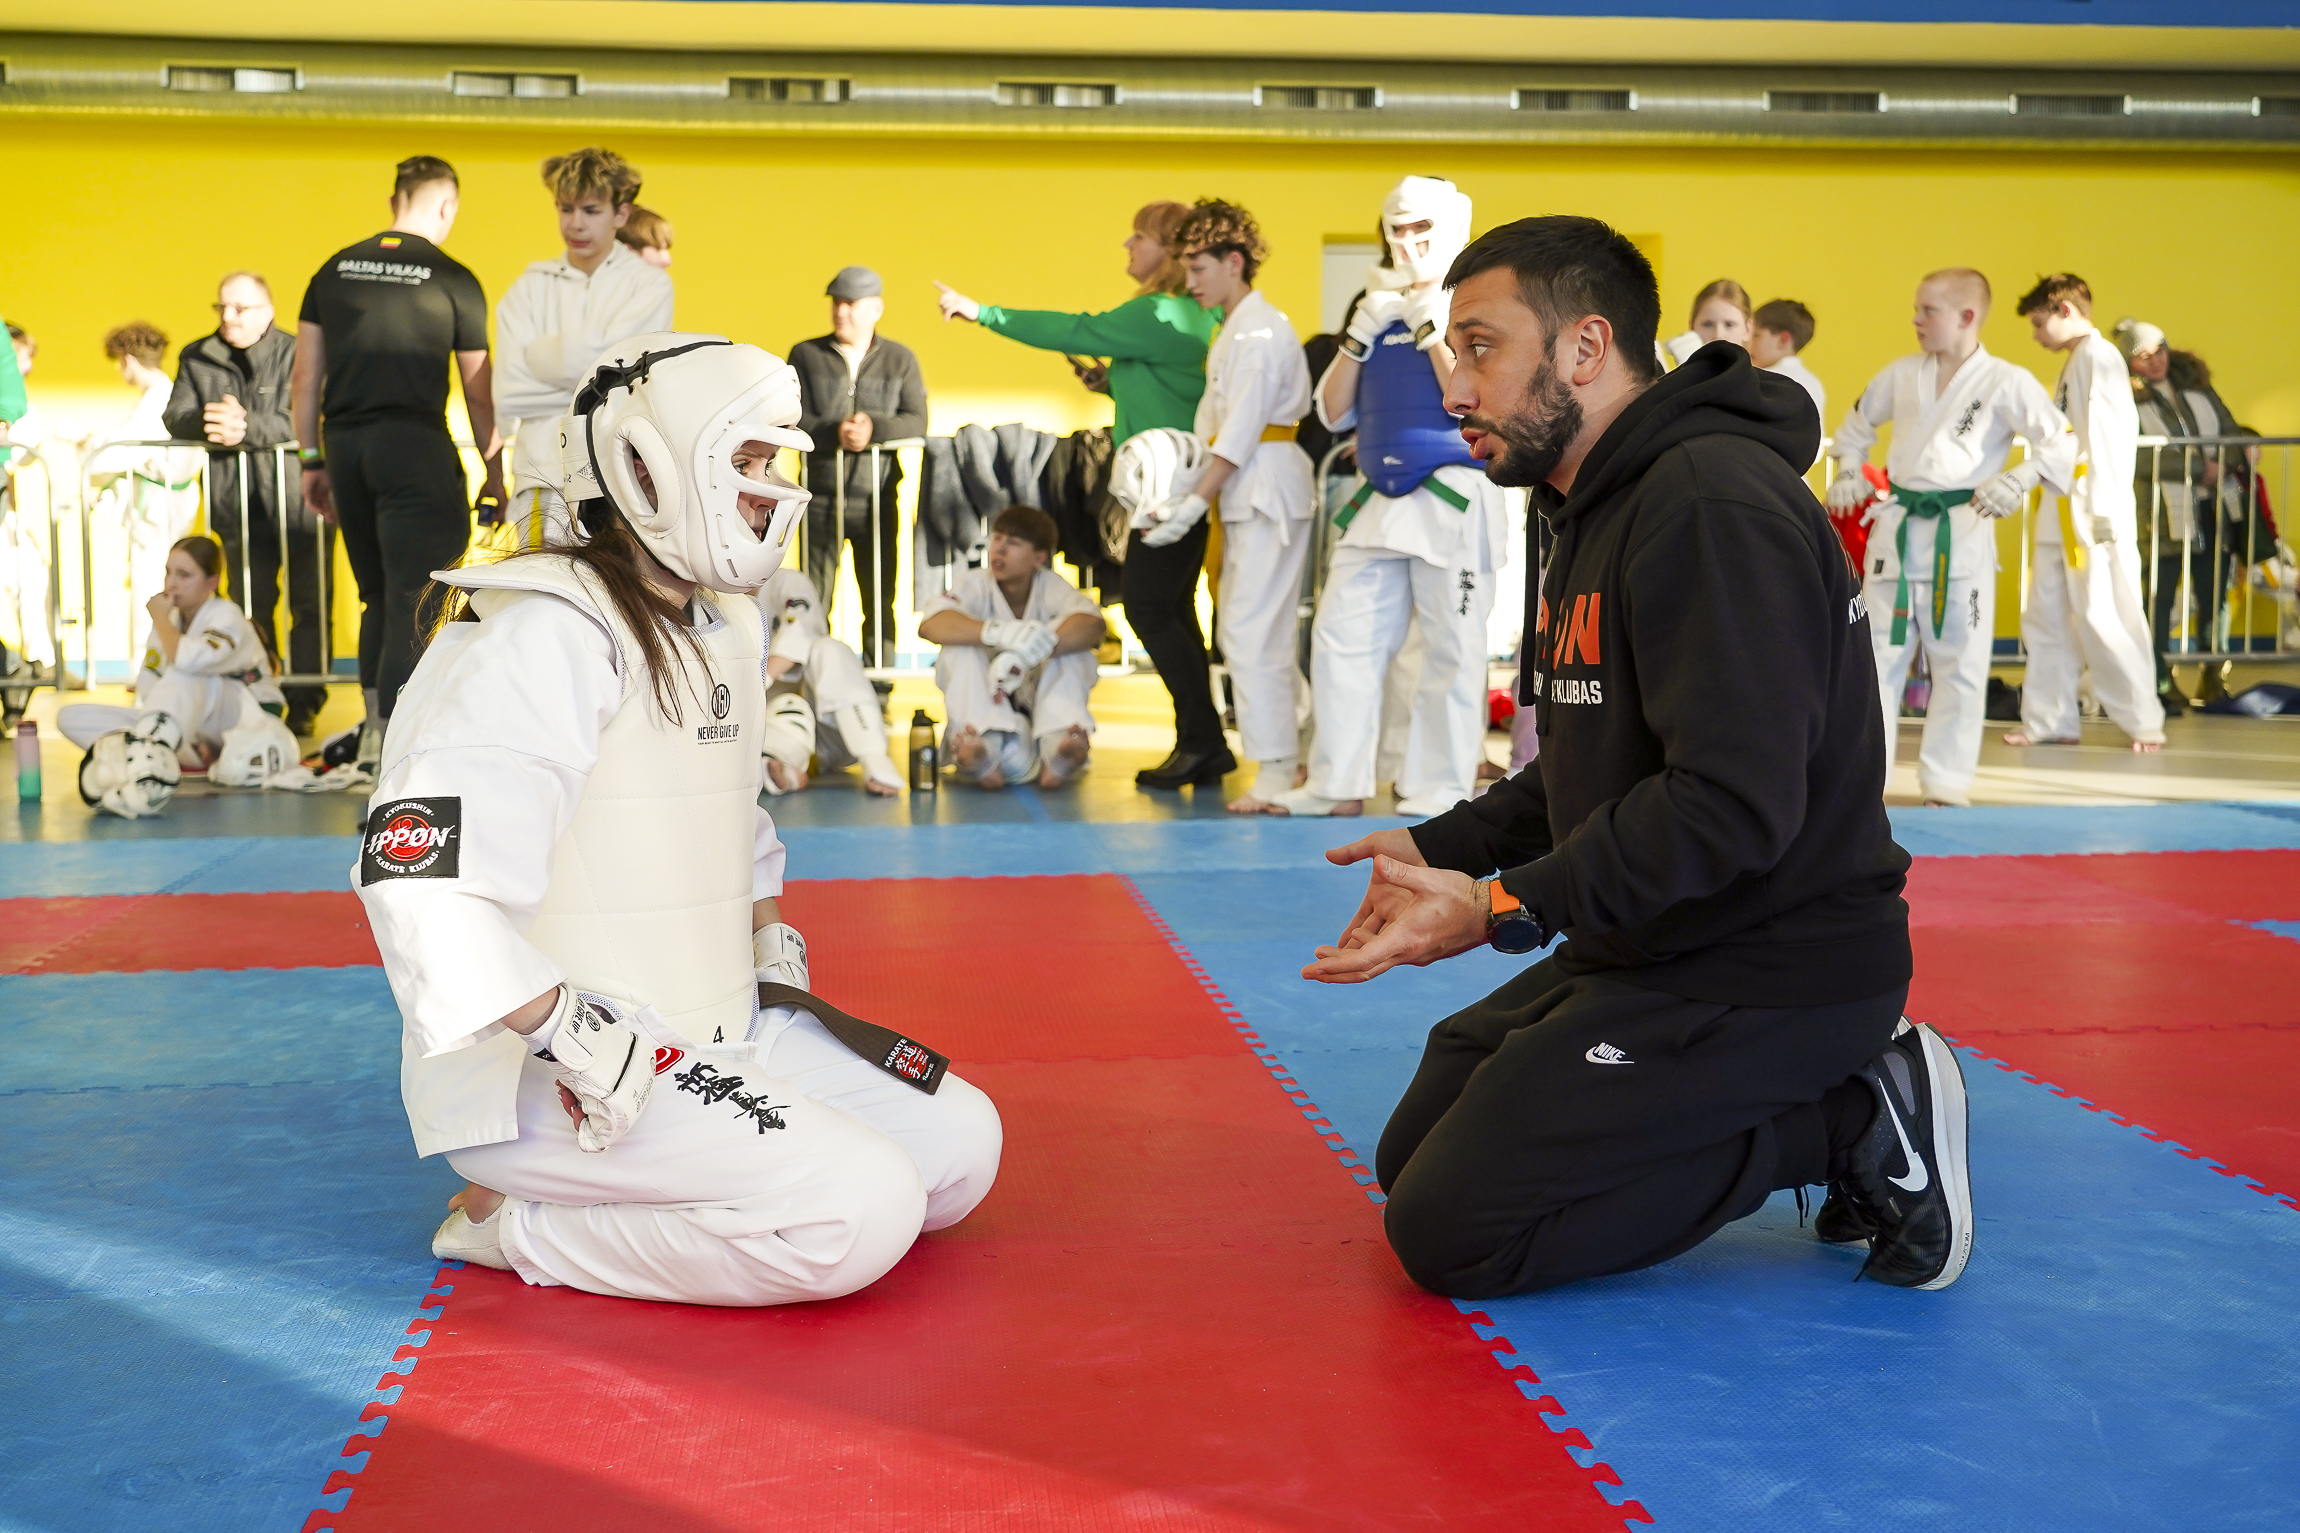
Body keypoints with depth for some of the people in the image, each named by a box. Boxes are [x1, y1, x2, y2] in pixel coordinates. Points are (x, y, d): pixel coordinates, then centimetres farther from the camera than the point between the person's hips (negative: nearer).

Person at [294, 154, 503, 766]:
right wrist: (494, 475, 8)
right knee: (415, 597, -2)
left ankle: (373, 726, 20)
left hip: (346, 442, 5)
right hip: (414, 442, -5)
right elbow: (479, 392, 0)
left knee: (378, 594, 17)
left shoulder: (334, 270, 11)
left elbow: (306, 377, 10)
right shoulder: (452, 279, -2)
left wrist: (312, 461, 16)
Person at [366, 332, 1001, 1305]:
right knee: (862, 1210, -23)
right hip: (538, 1082, -9)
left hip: (717, 1038, 10)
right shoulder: (551, 637, -19)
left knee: (960, 1144, 5)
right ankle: (519, 1227, -7)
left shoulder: (726, 630, 12)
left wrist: (777, 957, 15)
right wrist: (571, 1034, -27)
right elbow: (416, 868, -28)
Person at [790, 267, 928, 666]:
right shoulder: (805, 355, 7)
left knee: (881, 601, 5)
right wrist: (835, 432, -20)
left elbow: (917, 423, -1)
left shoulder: (900, 359, 9)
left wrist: (874, 427, -20)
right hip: (821, 496, -1)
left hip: (877, 498, 1)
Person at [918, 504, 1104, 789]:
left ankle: (1056, 745, -41)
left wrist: (1022, 657, -44)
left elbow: (1092, 625, -28)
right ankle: (985, 748, -44)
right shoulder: (976, 584, -7)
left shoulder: (1050, 587, -6)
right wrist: (998, 632, -46)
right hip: (985, 708, 0)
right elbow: (930, 625, -27)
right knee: (961, 648, -24)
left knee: (1067, 636, -22)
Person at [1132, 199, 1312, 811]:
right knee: (1239, 631, 13)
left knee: (1252, 634, -10)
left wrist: (1192, 505, -20)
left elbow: (1242, 431, -19)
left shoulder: (1260, 330, -14)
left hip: (1270, 491, -10)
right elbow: (1212, 431, 17)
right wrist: (1175, 496, 8)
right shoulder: (1232, 332, 18)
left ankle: (1278, 772, -5)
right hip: (1246, 495, 10)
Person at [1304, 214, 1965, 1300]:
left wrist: (1507, 908, -27)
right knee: (1412, 1156, 15)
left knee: (1449, 1232, -12)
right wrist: (1445, 846, 8)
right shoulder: (1604, 508, 14)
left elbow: (1734, 803, -29)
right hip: (1649, 953, 11)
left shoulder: (1712, 508, -21)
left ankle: (1849, 1123, -4)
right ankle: (1835, 1098, 10)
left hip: (1767, 968, -11)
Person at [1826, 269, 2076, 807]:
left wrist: (2018, 481, -20)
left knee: (1959, 665, 3)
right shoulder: (1902, 374, 8)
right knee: (1877, 654, 7)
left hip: (1961, 535, -4)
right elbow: (1857, 422, 26)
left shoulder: (2005, 382, -5)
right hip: (1897, 531, 4)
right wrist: (1849, 472, 13)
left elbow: (2063, 443, -6)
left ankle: (1947, 782, 13)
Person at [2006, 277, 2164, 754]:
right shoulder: (2074, 362, 18)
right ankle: (2049, 720, 18)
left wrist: (2102, 511, -22)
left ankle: (2144, 722, 2)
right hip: (2063, 515, 10)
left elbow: (2113, 433, -18)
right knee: (2046, 617, 11)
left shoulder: (2100, 357, -11)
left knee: (2103, 616, -8)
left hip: (2092, 512, -10)